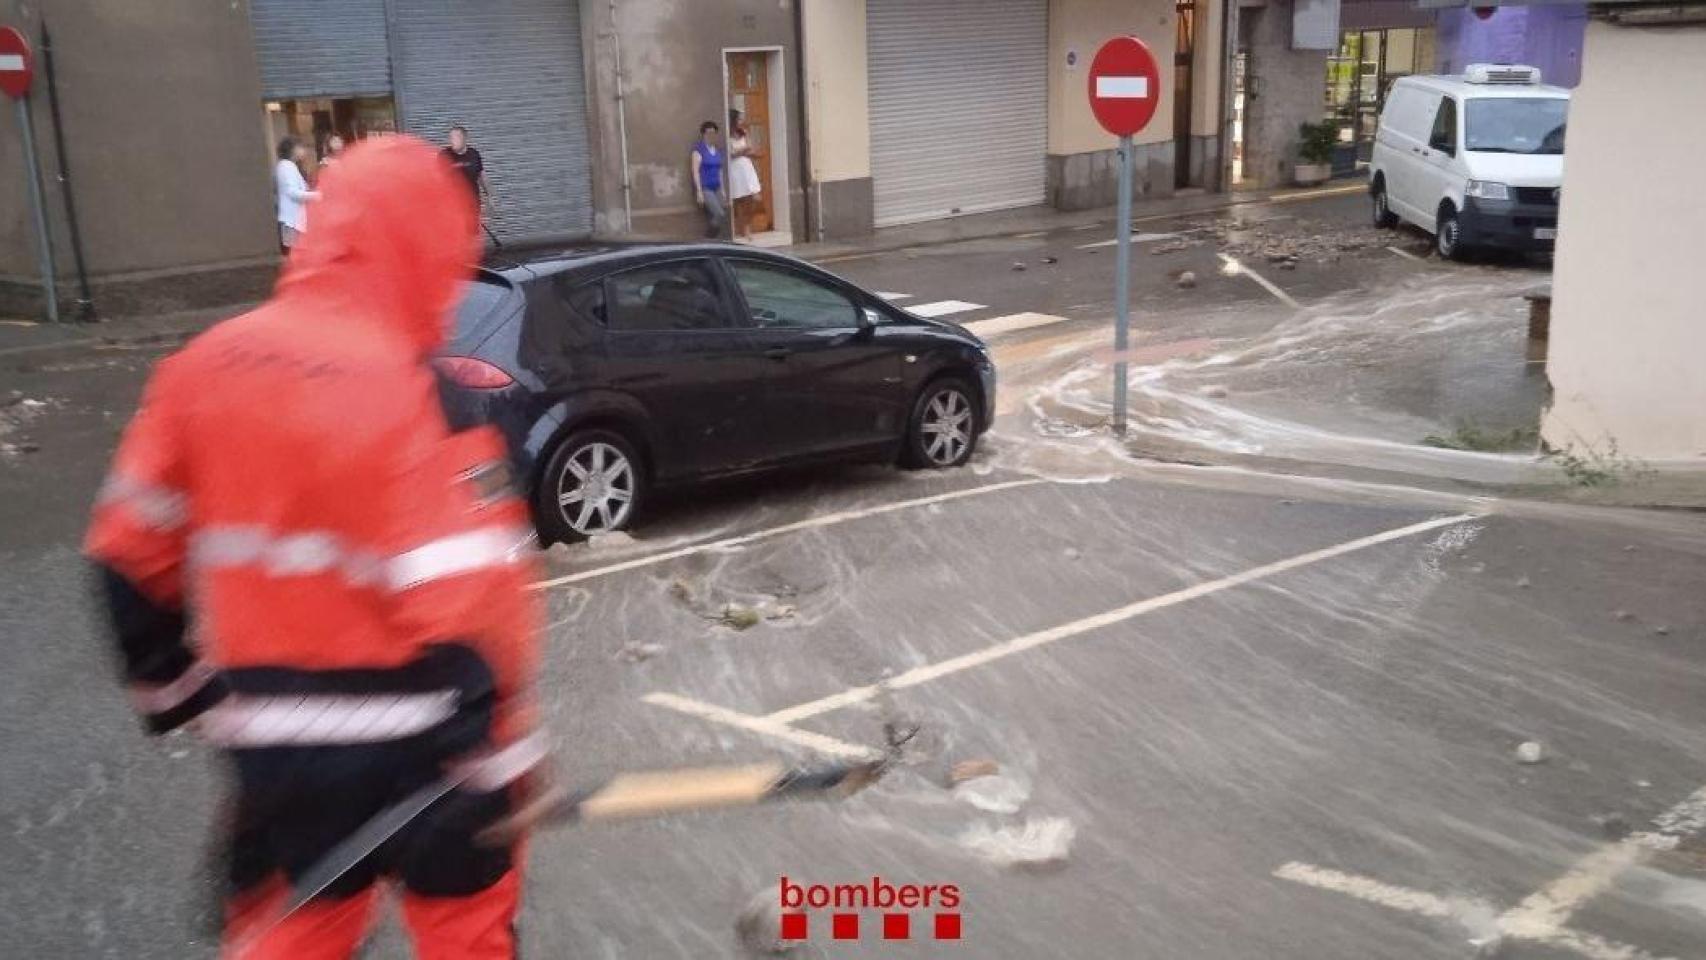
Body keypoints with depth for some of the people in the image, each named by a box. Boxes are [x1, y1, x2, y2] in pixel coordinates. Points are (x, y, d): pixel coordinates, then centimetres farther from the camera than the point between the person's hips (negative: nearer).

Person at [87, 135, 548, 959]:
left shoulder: (206, 364, -1)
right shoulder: (419, 389, -20)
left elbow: (130, 549, 5)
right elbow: (467, 602, -23)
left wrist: (172, 682, 18)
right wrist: (502, 753, -13)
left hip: (267, 733, 5)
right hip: (407, 734, -5)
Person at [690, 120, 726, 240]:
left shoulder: (717, 151, 13)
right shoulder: (698, 150, -7)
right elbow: (695, 172, -11)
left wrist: (722, 189, 17)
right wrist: (699, 191, -17)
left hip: (716, 188, 7)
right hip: (705, 189, -7)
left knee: (713, 218, 2)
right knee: (720, 215, -17)